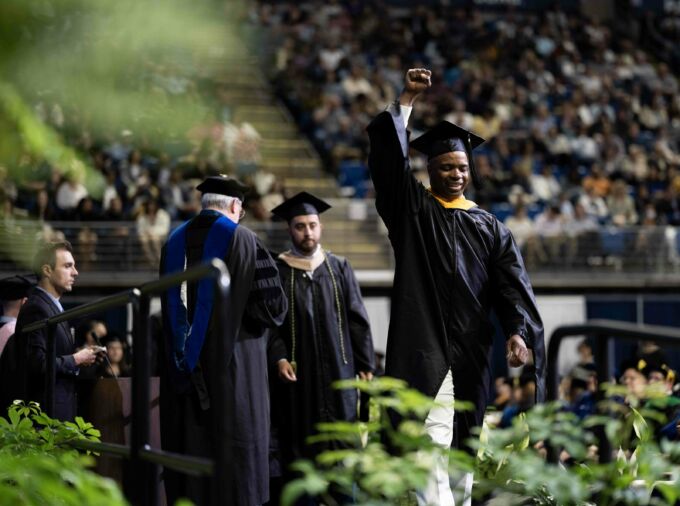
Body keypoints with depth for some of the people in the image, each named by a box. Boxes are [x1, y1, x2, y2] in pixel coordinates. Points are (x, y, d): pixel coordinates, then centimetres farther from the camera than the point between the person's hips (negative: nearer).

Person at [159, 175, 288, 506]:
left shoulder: (175, 242, 9)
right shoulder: (242, 240, -8)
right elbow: (274, 305, -10)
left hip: (184, 365, 5)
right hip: (231, 364, -5)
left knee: (189, 443, 8)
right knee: (234, 452, -2)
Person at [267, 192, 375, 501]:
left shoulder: (339, 269, 9)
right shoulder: (277, 271, 2)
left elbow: (358, 319, 8)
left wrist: (365, 363, 2)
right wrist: (278, 357, -16)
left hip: (337, 370, 1)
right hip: (296, 372, -1)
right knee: (299, 441, 1)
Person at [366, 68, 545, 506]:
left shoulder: (490, 229, 12)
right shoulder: (412, 208, 8)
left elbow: (513, 286, 2)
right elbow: (389, 156, -4)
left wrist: (518, 331, -16)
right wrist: (407, 99, -11)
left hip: (470, 355, 3)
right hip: (422, 352, -3)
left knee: (461, 450, 11)